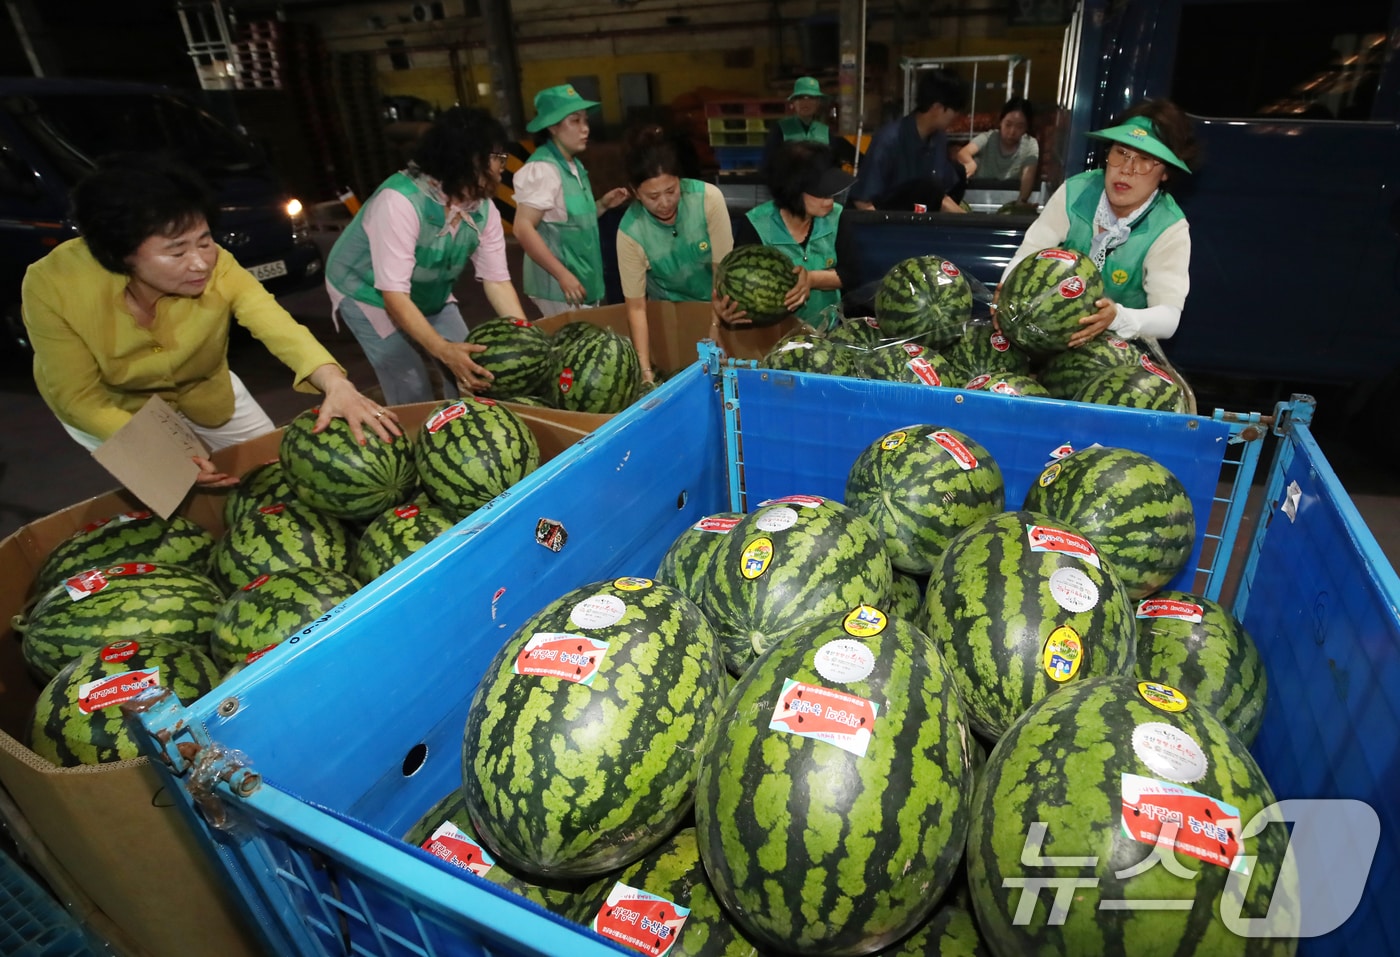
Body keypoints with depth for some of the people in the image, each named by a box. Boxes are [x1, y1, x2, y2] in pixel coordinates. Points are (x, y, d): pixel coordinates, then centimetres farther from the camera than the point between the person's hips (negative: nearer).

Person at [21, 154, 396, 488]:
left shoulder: (218, 268, -32)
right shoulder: (53, 287, -34)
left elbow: (280, 328, -46)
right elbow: (79, 398, -26)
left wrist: (335, 384, -67)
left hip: (203, 388, 2)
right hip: (113, 407, -2)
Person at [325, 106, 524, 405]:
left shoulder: (483, 208, -16)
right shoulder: (400, 201, -36)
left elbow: (496, 280, -15)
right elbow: (394, 294, -39)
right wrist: (444, 351, -51)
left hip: (429, 291, 6)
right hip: (368, 292, -6)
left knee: (472, 372, 2)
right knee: (413, 393, -13)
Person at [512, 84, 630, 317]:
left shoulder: (574, 165, 11)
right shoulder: (543, 169, -16)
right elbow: (523, 228, -22)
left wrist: (603, 205, 4)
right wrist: (563, 275, -25)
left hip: (585, 282, 9)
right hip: (560, 287, -9)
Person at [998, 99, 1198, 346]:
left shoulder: (1170, 229, -15)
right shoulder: (1075, 192, -9)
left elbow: (1169, 318, -22)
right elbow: (1028, 253, -12)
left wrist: (1117, 318, -43)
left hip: (1122, 343, 1)